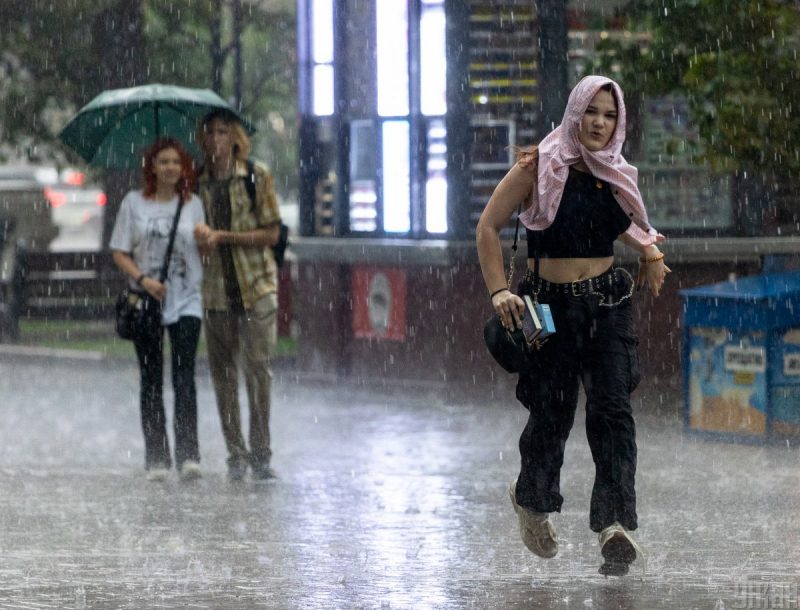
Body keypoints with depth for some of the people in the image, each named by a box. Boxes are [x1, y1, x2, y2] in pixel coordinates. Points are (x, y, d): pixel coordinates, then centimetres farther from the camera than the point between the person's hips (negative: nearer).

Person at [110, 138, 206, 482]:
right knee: (151, 381, 4)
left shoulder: (193, 204, 7)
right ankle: (156, 458, 9)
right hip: (146, 300, 0)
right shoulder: (134, 203, 4)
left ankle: (188, 455, -16)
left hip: (186, 301, 0)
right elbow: (119, 252, 3)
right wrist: (143, 280, -12)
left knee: (184, 376, -12)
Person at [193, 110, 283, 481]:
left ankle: (260, 454, -2)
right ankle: (236, 454, 10)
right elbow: (192, 234, 14)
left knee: (258, 369, -8)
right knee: (223, 374, 3)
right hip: (215, 290, 3)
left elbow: (271, 234, -4)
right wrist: (199, 237, -11)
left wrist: (222, 237, -12)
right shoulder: (196, 182, 8)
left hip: (256, 287, -3)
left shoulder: (256, 176, -1)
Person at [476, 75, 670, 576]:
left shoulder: (617, 174, 8)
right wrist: (499, 291, -13)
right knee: (551, 414, 4)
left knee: (613, 409, -13)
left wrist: (650, 251, 10)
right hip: (552, 306, -3)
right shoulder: (539, 167, -6)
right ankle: (533, 502, 35)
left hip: (608, 304, 3)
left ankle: (615, 525, -22)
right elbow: (488, 228, -4)